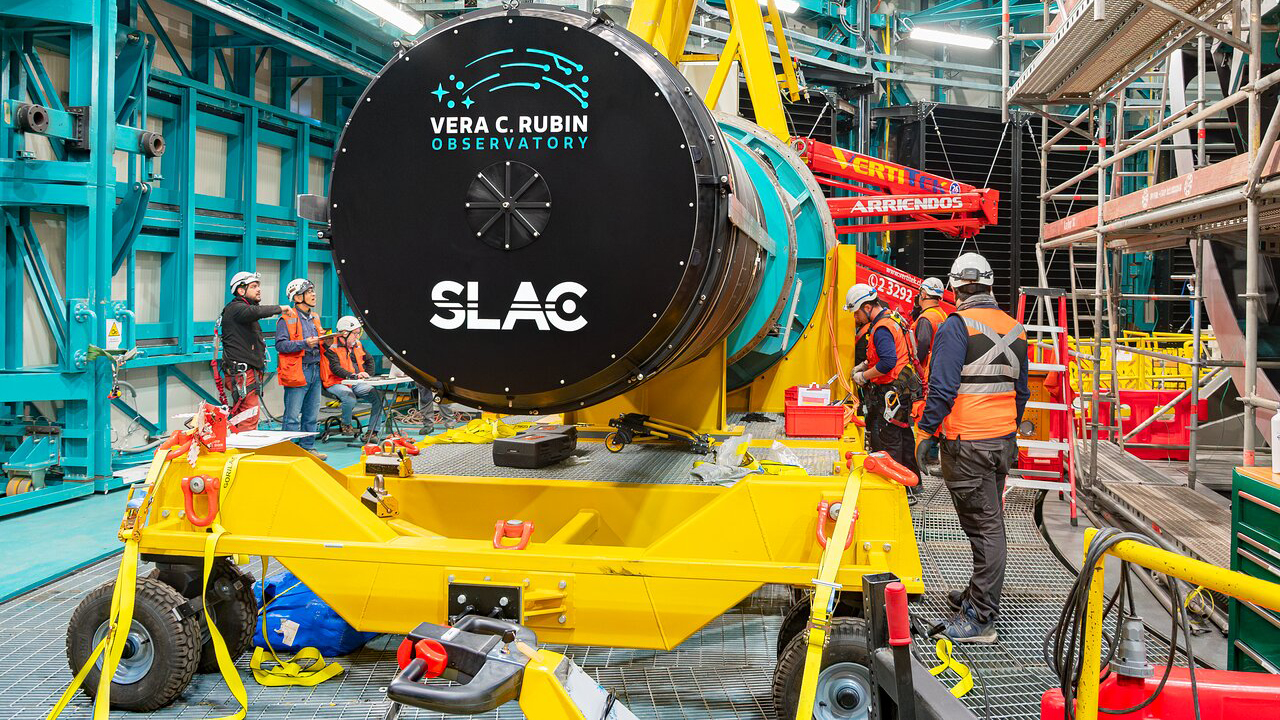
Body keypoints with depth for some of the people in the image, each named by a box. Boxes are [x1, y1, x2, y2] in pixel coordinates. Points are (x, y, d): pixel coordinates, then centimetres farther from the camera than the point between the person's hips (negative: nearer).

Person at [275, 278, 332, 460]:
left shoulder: (314, 318, 18)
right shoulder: (286, 319, -6)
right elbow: (281, 344, -15)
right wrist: (305, 343, -22)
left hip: (315, 370, 8)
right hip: (297, 372, -8)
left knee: (311, 414, 12)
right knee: (293, 416, -6)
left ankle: (308, 447, 21)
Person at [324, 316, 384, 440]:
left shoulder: (358, 345, 15)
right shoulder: (332, 348, -9)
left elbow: (369, 360, 29)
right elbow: (336, 368, -23)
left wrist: (368, 376, 12)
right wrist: (354, 376, -36)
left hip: (357, 384, 6)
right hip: (337, 384, -6)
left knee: (378, 396, -17)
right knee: (350, 398, -38)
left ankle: (371, 431, -10)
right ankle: (346, 424, -7)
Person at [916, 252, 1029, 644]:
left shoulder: (957, 325, -12)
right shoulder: (1014, 328, 12)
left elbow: (943, 386, -17)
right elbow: (1021, 390, 18)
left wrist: (928, 431, -8)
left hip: (967, 444, -8)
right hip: (1003, 440, 8)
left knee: (984, 527, -7)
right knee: (990, 522, 17)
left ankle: (981, 619, -2)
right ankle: (978, 596, 31)